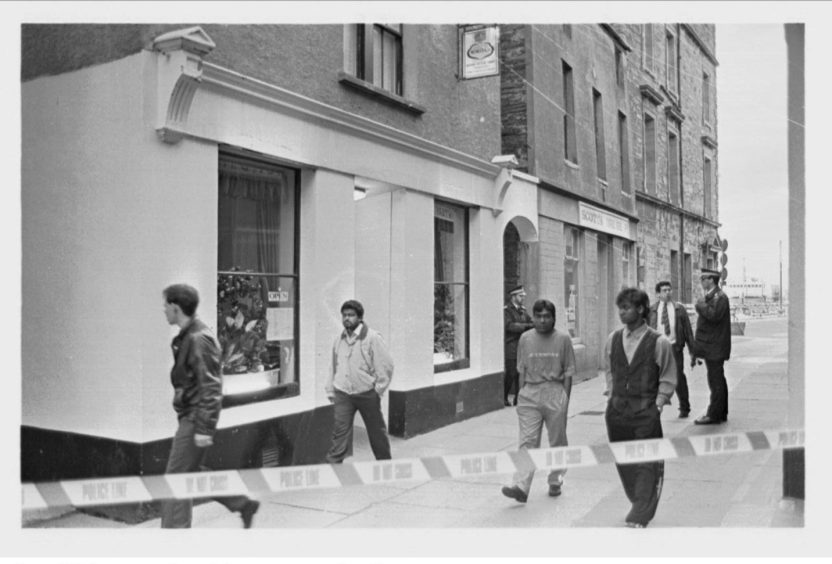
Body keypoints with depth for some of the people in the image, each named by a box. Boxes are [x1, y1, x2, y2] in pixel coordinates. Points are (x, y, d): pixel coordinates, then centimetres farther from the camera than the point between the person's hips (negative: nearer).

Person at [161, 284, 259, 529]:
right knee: (193, 472, 17)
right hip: (189, 415, 10)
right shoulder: (186, 336, 11)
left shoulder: (199, 339, -19)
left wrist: (204, 429, -22)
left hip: (195, 418, -10)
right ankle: (243, 504, 27)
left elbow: (211, 388, -22)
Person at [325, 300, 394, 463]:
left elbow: (385, 365, -8)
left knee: (377, 432, 12)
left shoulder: (372, 337, -10)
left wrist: (378, 390, -9)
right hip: (343, 394, 3)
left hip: (367, 393, -3)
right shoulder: (339, 339, 6)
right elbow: (334, 366, 15)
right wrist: (330, 389, 11)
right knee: (340, 431, -4)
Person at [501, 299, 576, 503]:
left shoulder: (563, 339, -1)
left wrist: (565, 399, -2)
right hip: (530, 394, 1)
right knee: (528, 441, -6)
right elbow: (522, 371, 8)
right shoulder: (525, 338, 4)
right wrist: (522, 395, 5)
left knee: (557, 441, 11)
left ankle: (555, 482, 29)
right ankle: (521, 487, -12)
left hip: (555, 392, 0)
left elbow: (568, 372, 1)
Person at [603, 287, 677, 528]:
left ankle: (640, 516, 8)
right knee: (622, 461, 12)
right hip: (617, 409, 5)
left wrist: (657, 406, -8)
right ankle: (639, 504, 31)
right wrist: (612, 397, 9)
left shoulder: (658, 342, -8)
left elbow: (668, 379, -2)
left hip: (646, 411, -4)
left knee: (647, 463, -2)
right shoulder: (613, 339, 4)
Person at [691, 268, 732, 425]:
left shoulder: (720, 297, -14)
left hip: (714, 347, -10)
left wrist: (701, 305, -17)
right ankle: (721, 413, 23)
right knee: (718, 381, 15)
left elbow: (714, 315, -28)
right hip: (712, 347, 10)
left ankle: (714, 415, -2)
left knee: (716, 381, -6)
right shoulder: (710, 296, 17)